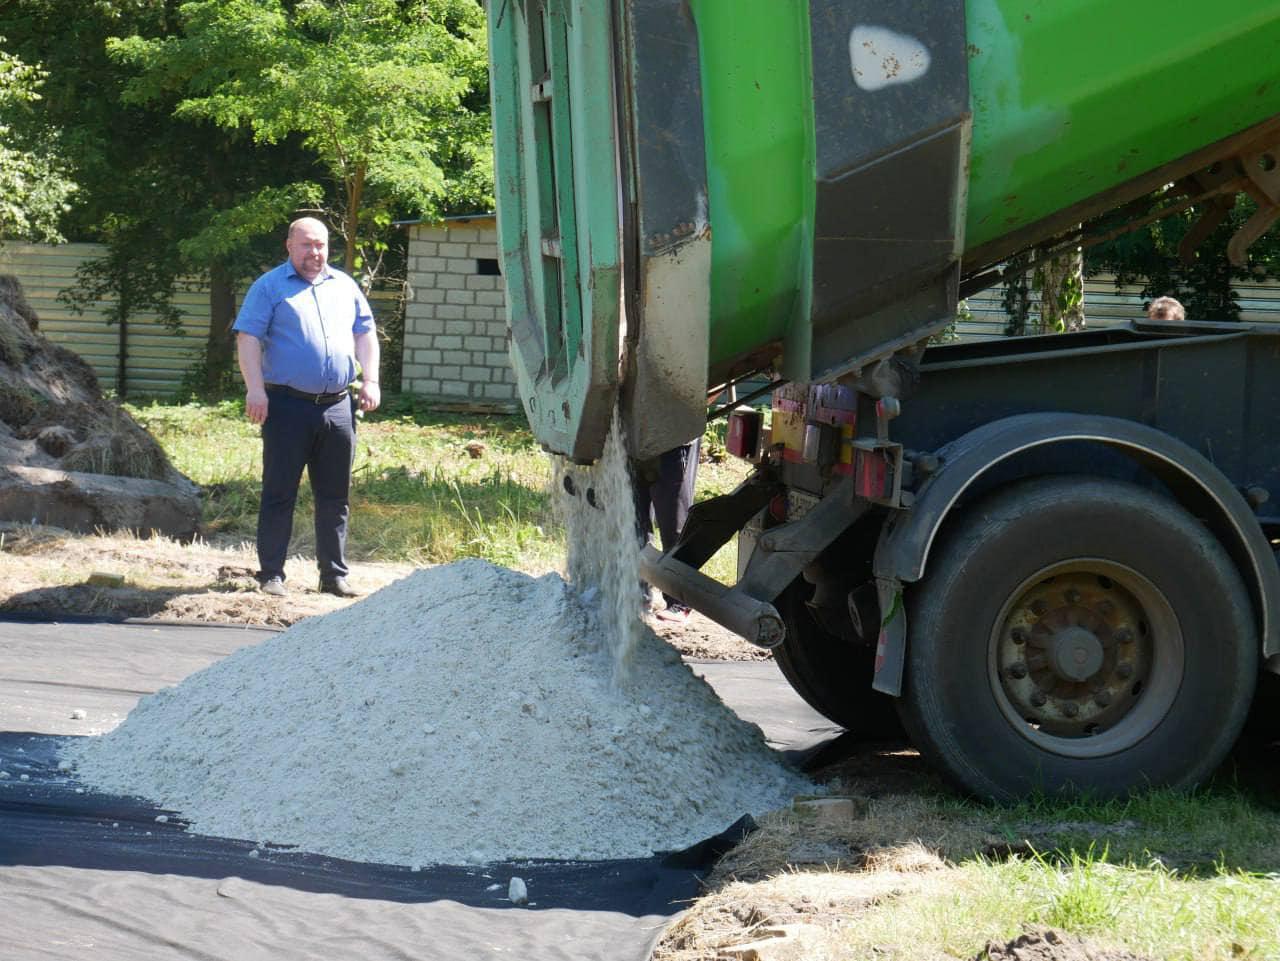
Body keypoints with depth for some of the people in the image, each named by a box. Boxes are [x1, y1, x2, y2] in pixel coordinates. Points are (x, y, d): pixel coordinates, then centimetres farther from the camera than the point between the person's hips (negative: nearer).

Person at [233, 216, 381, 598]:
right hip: (288, 405, -4)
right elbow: (248, 337, -5)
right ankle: (271, 575, 3)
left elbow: (365, 333, 21)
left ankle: (334, 574, 15)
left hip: (338, 407, 5)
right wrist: (255, 389, -15)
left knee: (335, 496, 8)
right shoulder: (270, 287, 2)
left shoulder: (344, 286, 17)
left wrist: (370, 380, 8)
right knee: (279, 494, -1)